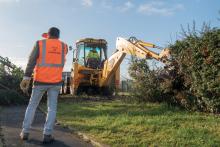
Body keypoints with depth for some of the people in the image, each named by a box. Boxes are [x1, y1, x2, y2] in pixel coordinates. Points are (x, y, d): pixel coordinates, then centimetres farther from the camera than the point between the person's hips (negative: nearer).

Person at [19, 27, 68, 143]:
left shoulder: (40, 43, 0)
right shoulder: (64, 46, 7)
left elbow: (31, 61, -11)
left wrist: (26, 78, -15)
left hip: (40, 81, -1)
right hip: (55, 82, 1)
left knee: (32, 105, 15)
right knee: (52, 108, 7)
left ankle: (25, 132, 17)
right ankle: (47, 135, 0)